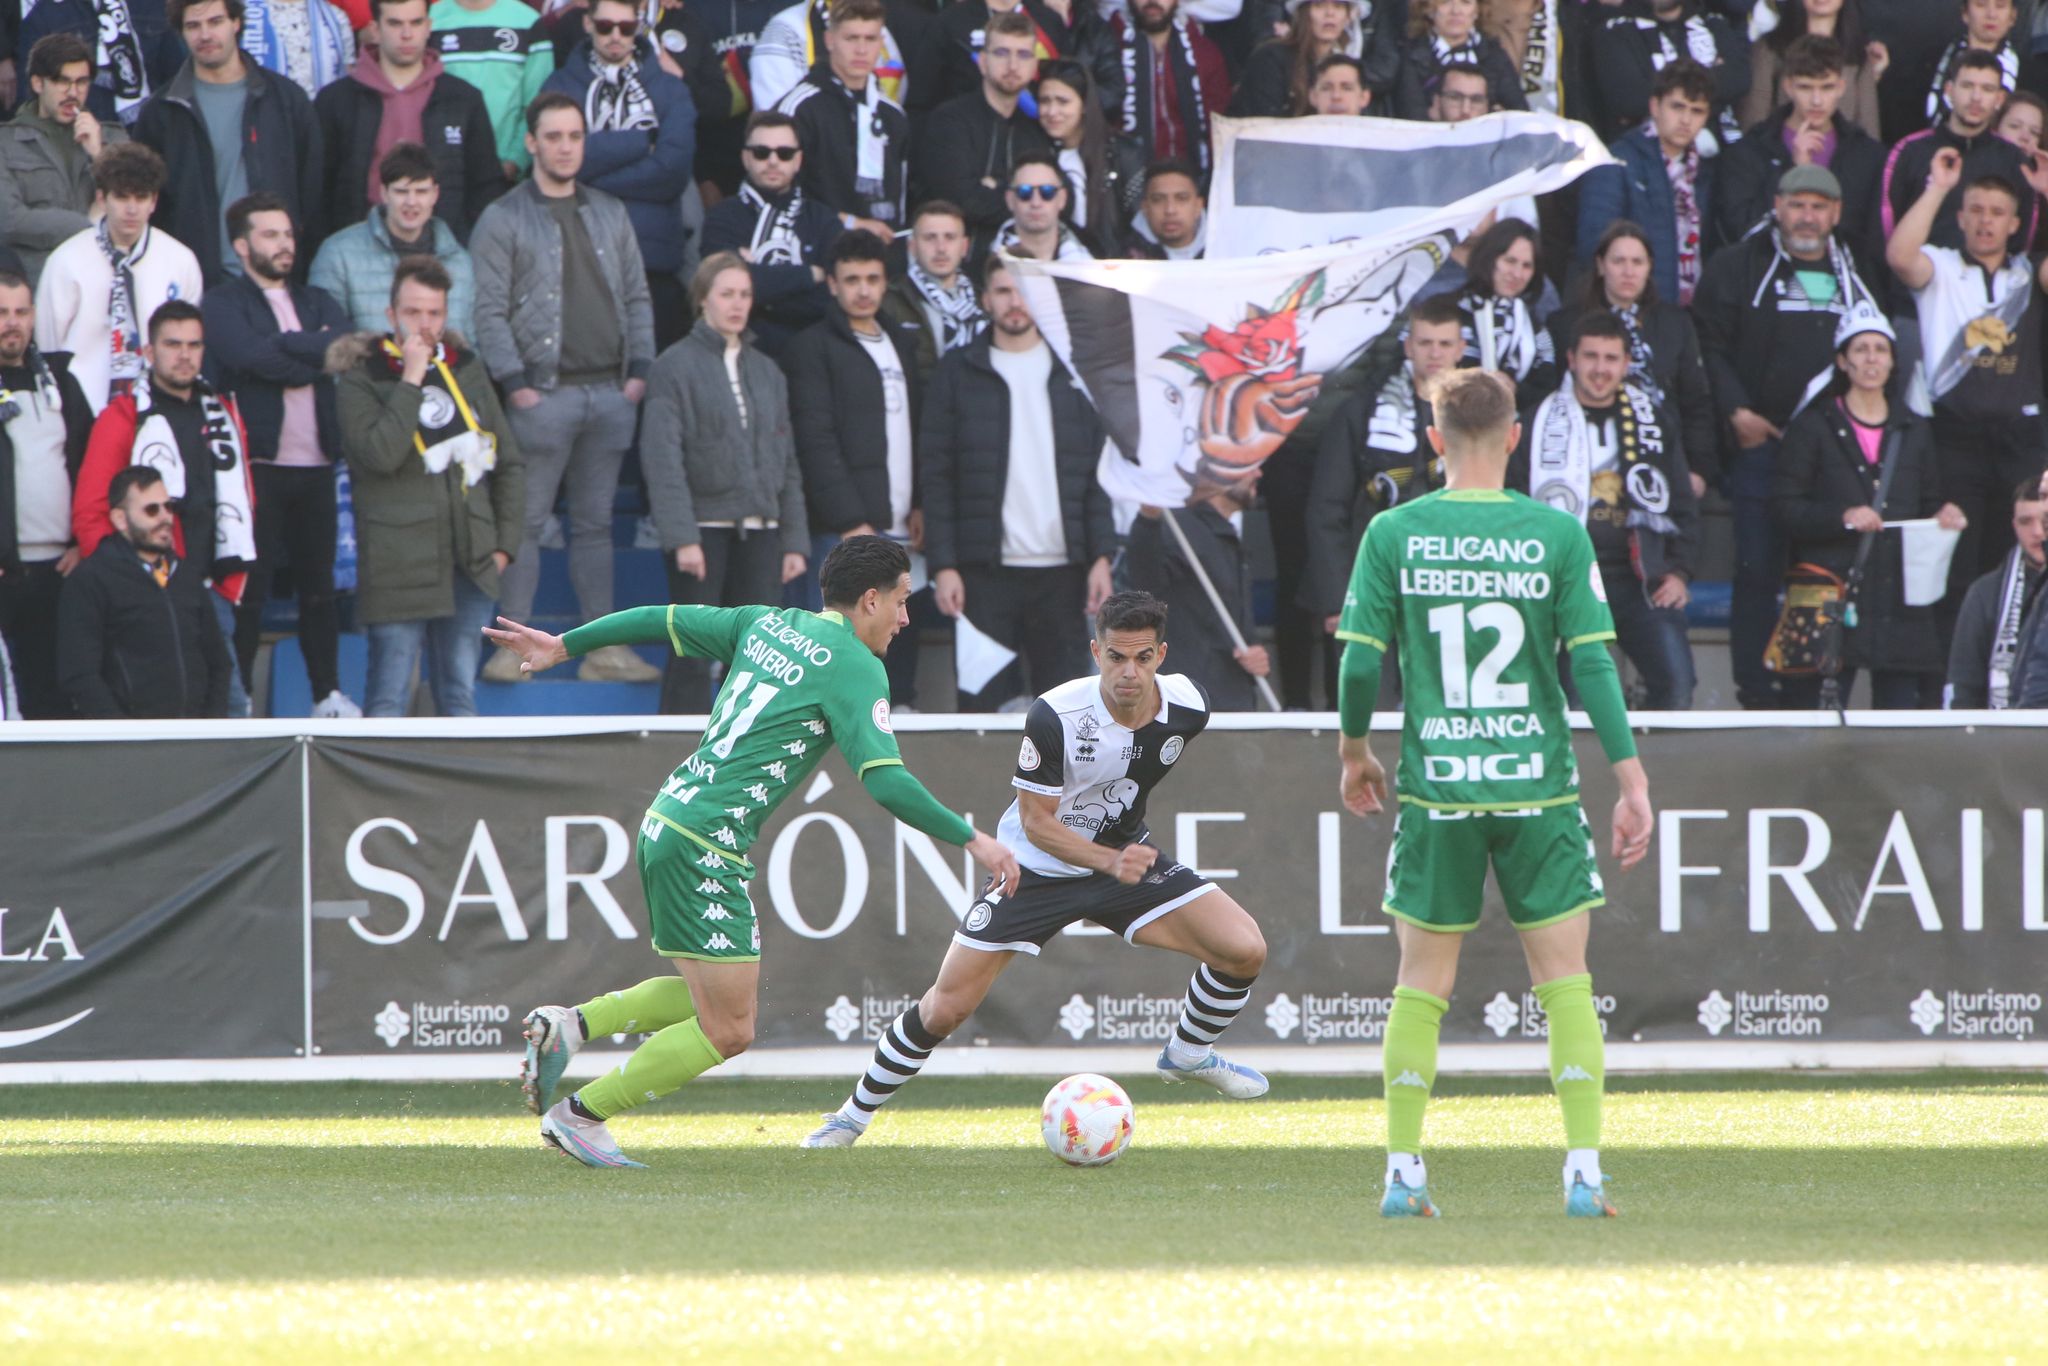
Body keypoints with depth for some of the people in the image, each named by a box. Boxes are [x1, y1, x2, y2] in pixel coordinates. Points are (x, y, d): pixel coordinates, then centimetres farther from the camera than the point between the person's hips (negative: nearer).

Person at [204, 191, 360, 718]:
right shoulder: (224, 304, 1)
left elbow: (347, 344, -2)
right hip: (258, 461, -5)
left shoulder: (317, 302, 18)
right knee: (249, 589, -4)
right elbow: (251, 356, -17)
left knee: (318, 584, 9)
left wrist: (289, 344, -13)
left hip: (315, 464, 5)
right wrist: (318, 355, -9)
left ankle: (329, 693, 15)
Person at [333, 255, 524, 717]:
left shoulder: (468, 371, 14)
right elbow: (380, 453, -20)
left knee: (460, 693, 8)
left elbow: (508, 461, 19)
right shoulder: (361, 380, -3)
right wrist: (411, 381, -15)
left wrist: (505, 541, 10)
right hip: (399, 570, -5)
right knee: (390, 695, -6)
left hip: (469, 564, 5)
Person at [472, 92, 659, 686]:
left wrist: (639, 370, 4)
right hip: (545, 392, -4)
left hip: (609, 392, 4)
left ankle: (604, 647, 10)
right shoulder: (503, 220, 0)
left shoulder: (609, 215, 15)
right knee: (526, 521, -6)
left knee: (596, 522, 8)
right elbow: (488, 311, -5)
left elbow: (636, 297, 16)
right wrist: (515, 384, -12)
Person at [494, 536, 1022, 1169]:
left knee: (709, 999, 21)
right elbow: (886, 781, -18)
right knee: (729, 1031, -2)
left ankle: (570, 1025, 8)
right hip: (708, 847, -9)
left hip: (664, 824, 9)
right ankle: (582, 1114, 3)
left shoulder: (769, 625, 14)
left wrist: (563, 645, 31)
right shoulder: (854, 667, -8)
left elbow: (666, 621, 20)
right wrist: (971, 840, -11)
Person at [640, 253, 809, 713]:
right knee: (693, 658, -5)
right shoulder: (676, 366, -2)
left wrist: (794, 539, 10)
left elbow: (787, 462, 17)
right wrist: (682, 536, -18)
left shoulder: (766, 372, 15)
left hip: (759, 531, 5)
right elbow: (662, 457, -9)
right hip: (705, 527, -5)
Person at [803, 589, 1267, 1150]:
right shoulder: (1055, 714, -30)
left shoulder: (1188, 708, -15)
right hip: (1037, 866, -4)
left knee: (1244, 949, -13)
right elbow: (1037, 823, -21)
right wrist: (1112, 862, -35)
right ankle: (854, 1114, 16)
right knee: (945, 1008, -7)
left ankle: (1189, 1054, 16)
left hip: (1126, 854, 4)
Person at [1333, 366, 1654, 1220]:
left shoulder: (1393, 534, -2)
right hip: (1538, 788, -1)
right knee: (1565, 982, 4)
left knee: (1422, 984, 10)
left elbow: (1360, 664, -1)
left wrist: (1354, 752, 16)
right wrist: (1631, 781, -3)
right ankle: (1584, 1171, -2)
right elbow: (1593, 665, -6)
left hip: (1435, 788, 1)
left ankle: (1402, 1173, 9)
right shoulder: (1557, 534, -3)